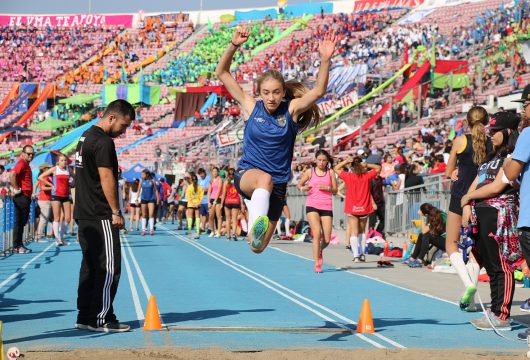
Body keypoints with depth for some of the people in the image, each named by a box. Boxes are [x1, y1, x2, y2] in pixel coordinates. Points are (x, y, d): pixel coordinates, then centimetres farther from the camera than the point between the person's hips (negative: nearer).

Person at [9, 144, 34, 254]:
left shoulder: (26, 165, 19)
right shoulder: (21, 163, -10)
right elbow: (12, 174, -26)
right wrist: (16, 189, -21)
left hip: (26, 197, 10)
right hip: (22, 196, -10)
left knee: (22, 222, 11)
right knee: (19, 222, -8)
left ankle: (19, 245, 15)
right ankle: (17, 246, -7)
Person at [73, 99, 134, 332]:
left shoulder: (86, 136, 17)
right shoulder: (103, 142, -14)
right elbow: (106, 178, -19)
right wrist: (116, 212, -14)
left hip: (84, 214, 10)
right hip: (100, 216, -10)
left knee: (90, 265, 13)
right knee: (109, 267, -6)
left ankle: (85, 316, 16)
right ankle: (101, 319, -6)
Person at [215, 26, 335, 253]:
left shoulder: (291, 110, -2)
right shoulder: (251, 107, -1)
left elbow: (319, 91, -18)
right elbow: (222, 73, -5)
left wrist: (325, 60, -32)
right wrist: (234, 46, -19)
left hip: (277, 185, 2)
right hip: (246, 174, -2)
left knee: (258, 247, 6)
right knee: (265, 179, -41)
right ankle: (257, 227, -62)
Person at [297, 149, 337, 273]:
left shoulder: (330, 172, 7)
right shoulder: (310, 171, 6)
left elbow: (335, 190, 7)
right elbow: (299, 185, 14)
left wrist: (327, 187, -13)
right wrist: (303, 188, -9)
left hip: (327, 207, 2)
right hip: (312, 206, -2)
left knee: (327, 239, -1)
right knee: (317, 234, -17)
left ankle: (320, 251, 35)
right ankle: (317, 264, -10)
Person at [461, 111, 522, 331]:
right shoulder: (492, 157, 21)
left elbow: (496, 187, -14)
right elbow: (476, 183, 19)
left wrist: (468, 197, -3)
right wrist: (467, 206, 3)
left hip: (500, 214, -9)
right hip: (481, 214, 9)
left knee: (501, 266, -8)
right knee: (490, 266, 12)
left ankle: (501, 317, -8)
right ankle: (494, 311, 18)